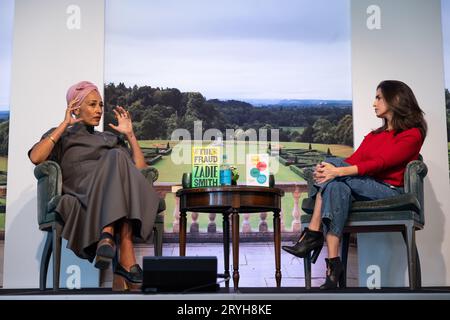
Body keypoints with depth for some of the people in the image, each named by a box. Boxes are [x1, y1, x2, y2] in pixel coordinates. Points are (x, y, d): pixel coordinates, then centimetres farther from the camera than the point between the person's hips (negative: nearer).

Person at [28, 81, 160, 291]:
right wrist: (64, 124, 5)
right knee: (116, 158, -33)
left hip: (112, 194, 3)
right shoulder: (61, 136, 24)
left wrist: (130, 134, 20)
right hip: (83, 193, -3)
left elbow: (140, 168, 21)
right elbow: (36, 158, 1)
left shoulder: (111, 138, 34)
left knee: (117, 157, -31)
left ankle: (108, 235, -48)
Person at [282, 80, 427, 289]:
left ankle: (313, 234, -22)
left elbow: (380, 163, -13)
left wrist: (338, 171, -24)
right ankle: (333, 265, -38)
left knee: (331, 163, -23)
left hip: (389, 191, -6)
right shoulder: (373, 136, 26)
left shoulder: (412, 134, 2)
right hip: (363, 191, 6)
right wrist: (327, 171, -13)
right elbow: (353, 160, 9)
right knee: (337, 187, -30)